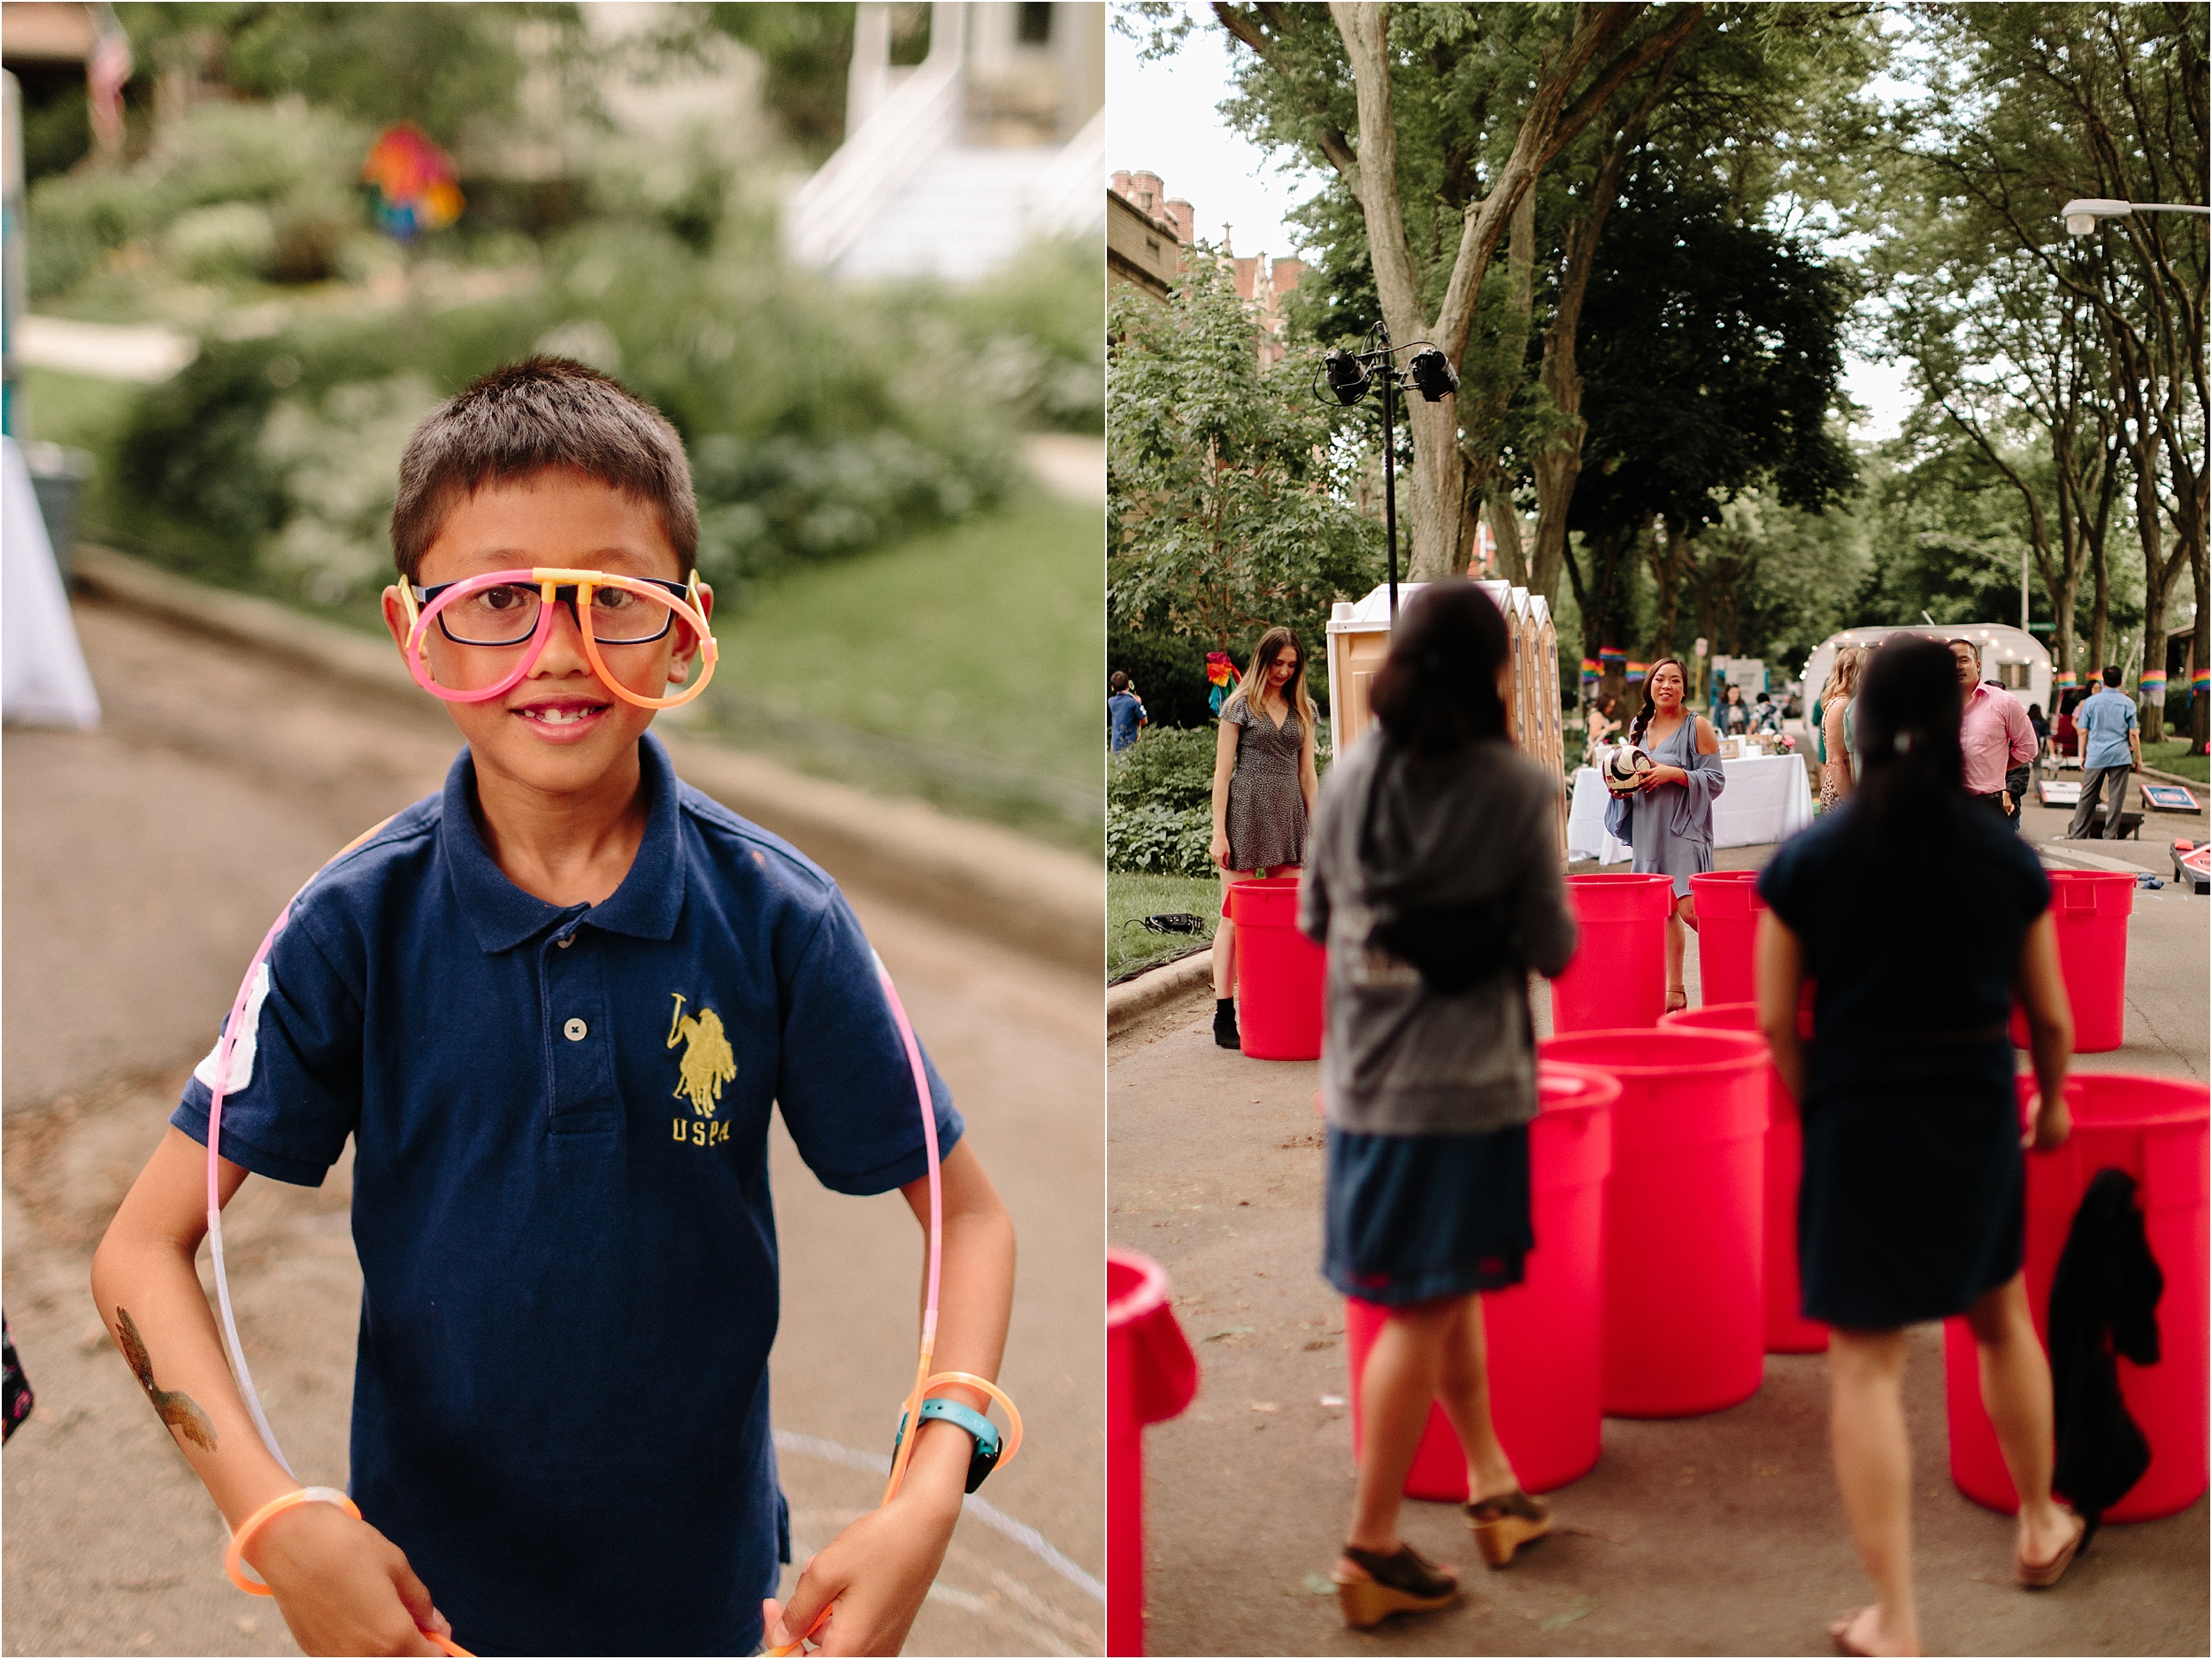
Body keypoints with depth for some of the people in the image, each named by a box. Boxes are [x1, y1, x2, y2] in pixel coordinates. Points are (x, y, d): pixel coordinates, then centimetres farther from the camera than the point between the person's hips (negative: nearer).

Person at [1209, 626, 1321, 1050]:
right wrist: (1219, 832, -8)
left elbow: (1307, 774, 16)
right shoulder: (1240, 705, 1)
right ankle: (1224, 1018, -3)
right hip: (1246, 813, -5)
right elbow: (1222, 772, -2)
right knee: (1235, 917, -4)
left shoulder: (1302, 709, 14)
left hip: (1288, 818, 5)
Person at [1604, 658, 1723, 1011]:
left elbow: (1716, 780, -7)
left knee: (1689, 908, -16)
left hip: (1685, 829, -6)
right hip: (1648, 831, 6)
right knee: (1663, 911, 7)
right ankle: (1674, 991, 12)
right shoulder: (1639, 728, 13)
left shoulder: (1696, 726, -4)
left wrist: (1673, 773, -18)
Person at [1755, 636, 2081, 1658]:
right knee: (2002, 1315, 26)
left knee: (1865, 1364, 3)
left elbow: (1776, 1021, -5)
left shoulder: (1807, 862, -7)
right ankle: (2040, 1525, 45)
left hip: (1856, 1114, -2)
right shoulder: (2008, 860, -3)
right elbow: (2049, 1016, 4)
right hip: (1978, 1113, 3)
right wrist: (2052, 1103, 22)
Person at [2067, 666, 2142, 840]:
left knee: (2087, 797, 6)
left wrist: (2083, 755, 12)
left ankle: (2076, 834, 7)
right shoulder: (2128, 703, 0)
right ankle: (2110, 836, 3)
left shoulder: (2091, 702, 2)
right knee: (2116, 798, 3)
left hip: (2095, 756, 1)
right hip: (2120, 757, -1)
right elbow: (2133, 734, -1)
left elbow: (2083, 731, 3)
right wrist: (2138, 758, 5)